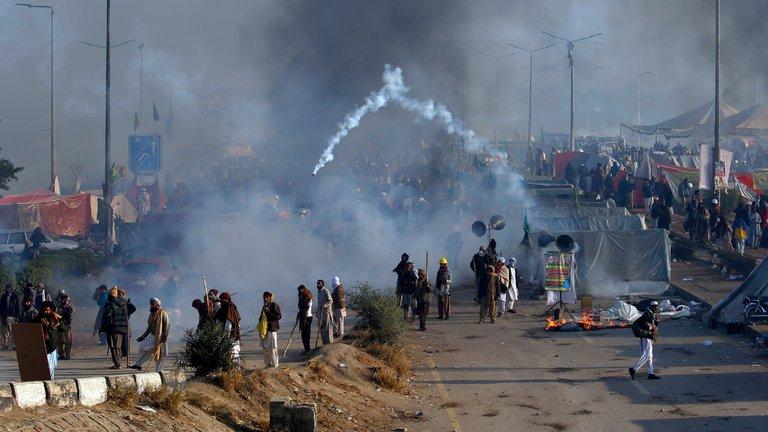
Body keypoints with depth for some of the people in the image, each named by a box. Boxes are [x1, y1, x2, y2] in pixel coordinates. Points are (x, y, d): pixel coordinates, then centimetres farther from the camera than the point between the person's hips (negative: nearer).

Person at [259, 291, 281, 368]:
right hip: (264, 329, 8)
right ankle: (267, 363, 18)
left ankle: (274, 363, 2)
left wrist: (269, 312, -19)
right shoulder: (265, 306, 17)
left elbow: (279, 316, -16)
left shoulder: (274, 306, -7)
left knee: (272, 347, -5)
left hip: (272, 329, -8)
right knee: (265, 347, 10)